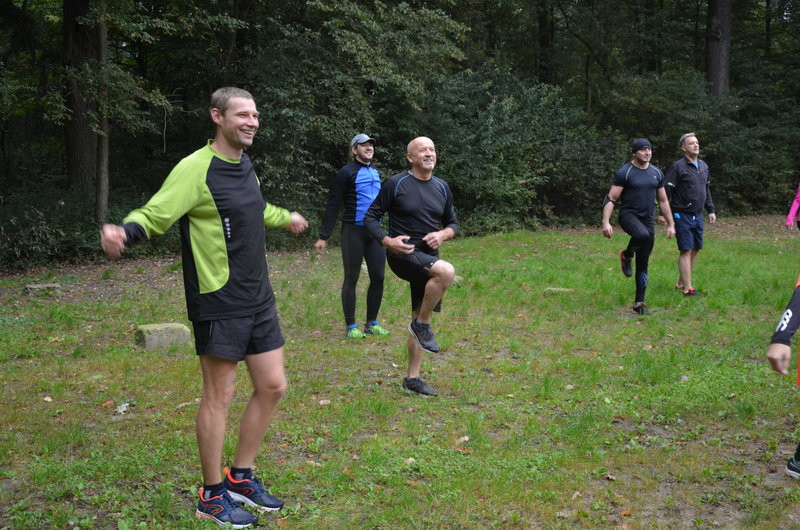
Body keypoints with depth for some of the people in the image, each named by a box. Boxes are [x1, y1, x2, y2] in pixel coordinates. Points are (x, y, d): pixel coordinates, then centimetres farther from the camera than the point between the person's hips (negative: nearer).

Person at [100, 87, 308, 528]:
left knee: (272, 387, 10)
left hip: (258, 301, 8)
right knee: (219, 396, 1)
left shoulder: (244, 166, 10)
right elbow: (153, 215, -18)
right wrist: (124, 232, -41)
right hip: (219, 305, -8)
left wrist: (285, 217, 49)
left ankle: (240, 477, 27)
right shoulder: (197, 169, -14)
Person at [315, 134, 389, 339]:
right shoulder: (347, 172, -7)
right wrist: (323, 237, -12)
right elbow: (332, 206, -8)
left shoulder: (376, 173, 14)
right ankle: (351, 327, 8)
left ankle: (372, 323, 18)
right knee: (351, 279, 1)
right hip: (354, 231, -6)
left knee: (378, 277, 6)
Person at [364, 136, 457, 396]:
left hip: (428, 259, 6)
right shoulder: (396, 184, -6)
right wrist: (388, 241, -18)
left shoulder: (442, 188, 10)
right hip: (402, 255, -6)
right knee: (447, 271, -32)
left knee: (421, 319, 8)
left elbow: (453, 223, 19)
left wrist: (443, 234, -4)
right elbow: (371, 216, -2)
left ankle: (412, 378, 18)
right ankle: (422, 325, -14)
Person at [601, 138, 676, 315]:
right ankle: (626, 256, -8)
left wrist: (670, 224, 15)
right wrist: (606, 222, -20)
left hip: (647, 219, 5)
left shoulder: (657, 173, 10)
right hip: (628, 215, -5)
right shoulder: (624, 173, -6)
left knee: (643, 265, 5)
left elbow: (663, 201, 18)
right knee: (642, 235, -39)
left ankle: (639, 303, 13)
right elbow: (610, 199, -9)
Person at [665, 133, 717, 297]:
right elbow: (667, 191, -12)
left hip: (698, 215, 7)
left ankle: (681, 283, 20)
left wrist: (710, 210, 18)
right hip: (682, 216, -7)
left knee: (695, 250, 9)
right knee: (686, 251, -8)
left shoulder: (704, 166, 12)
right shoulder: (678, 167, -10)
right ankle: (687, 288, -6)